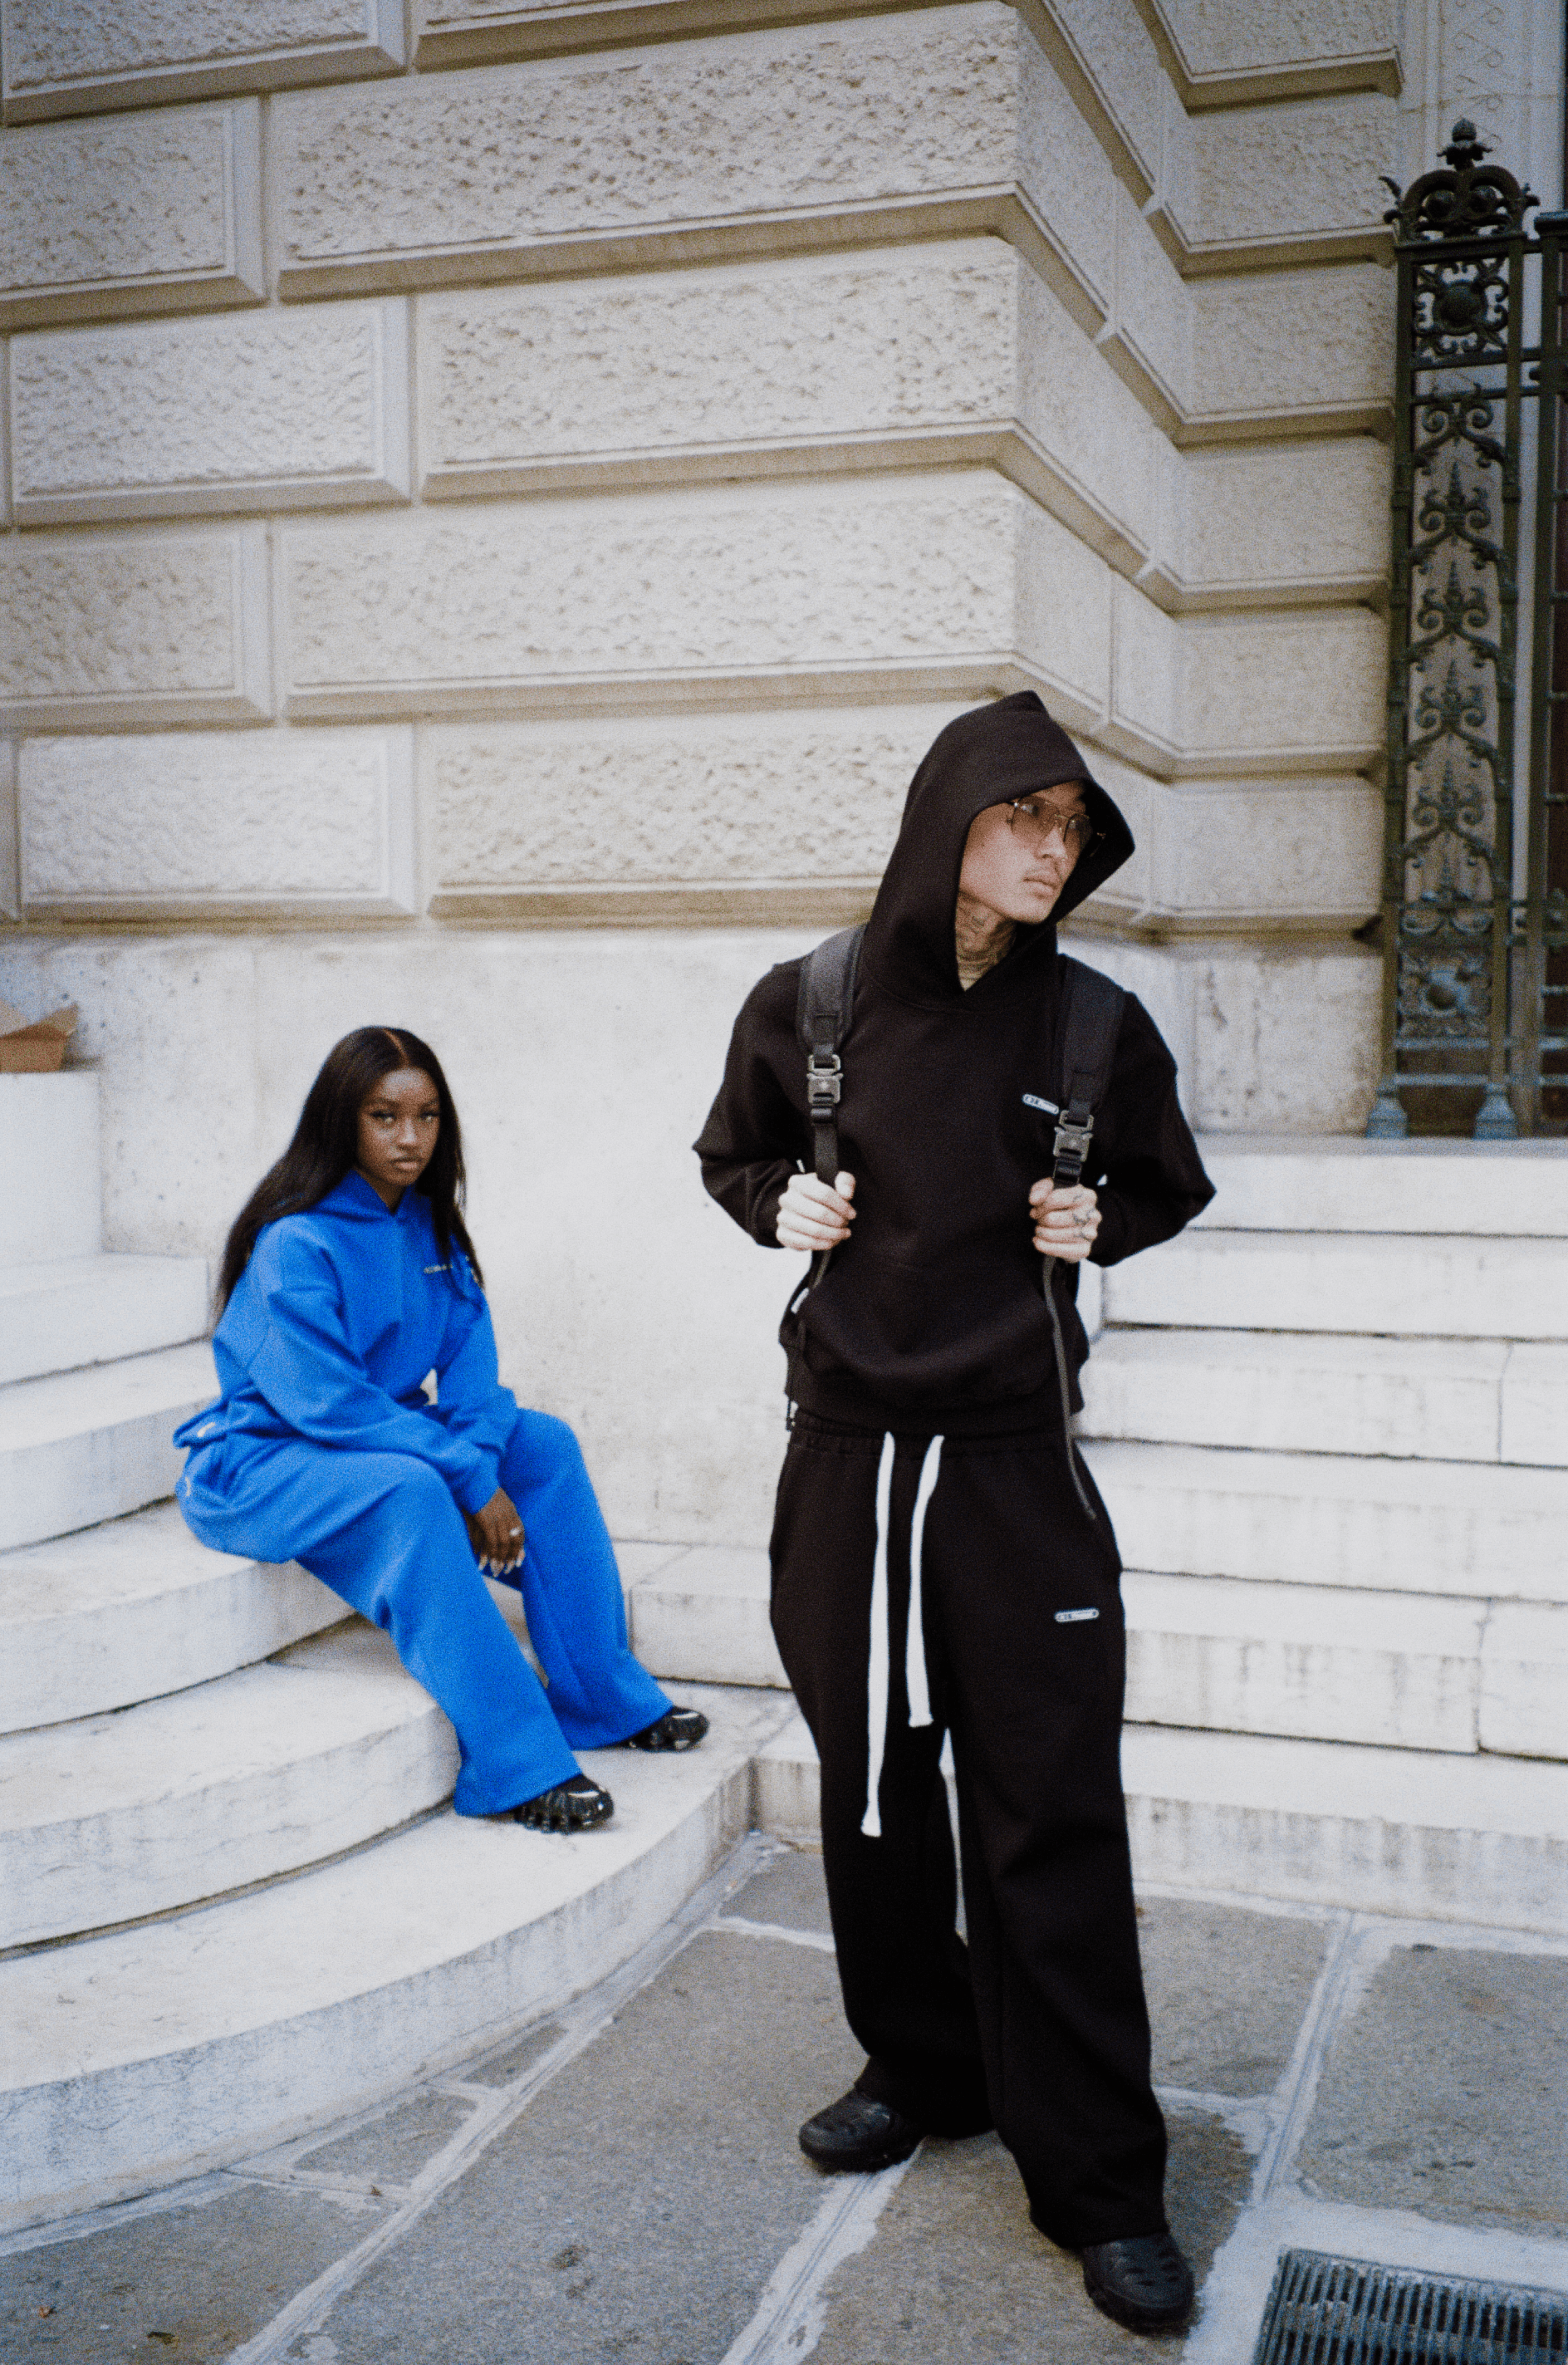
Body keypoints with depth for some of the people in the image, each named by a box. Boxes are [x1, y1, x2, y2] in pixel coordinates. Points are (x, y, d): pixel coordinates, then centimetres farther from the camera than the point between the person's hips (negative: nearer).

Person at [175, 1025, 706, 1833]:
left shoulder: (428, 1222, 2)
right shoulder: (294, 1244, -22)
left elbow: (469, 1357, -2)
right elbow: (328, 1403, -27)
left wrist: (481, 1466, -20)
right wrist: (468, 1479, -26)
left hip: (379, 1433, 8)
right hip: (259, 1462, -8)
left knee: (544, 1443, -6)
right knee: (411, 1491, -35)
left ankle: (603, 1698, -2)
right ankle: (516, 1768, -32)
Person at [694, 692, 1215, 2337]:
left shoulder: (1096, 1027, -2)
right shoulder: (806, 1006, -1)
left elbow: (1168, 1188, 15)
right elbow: (732, 1154, 16)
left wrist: (1098, 1221, -6)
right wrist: (781, 1205, -5)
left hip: (1013, 1461, -1)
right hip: (847, 1454, 2)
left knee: (1052, 1819, 0)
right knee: (873, 1793, 13)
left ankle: (1098, 2183, 13)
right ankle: (921, 2073, 34)